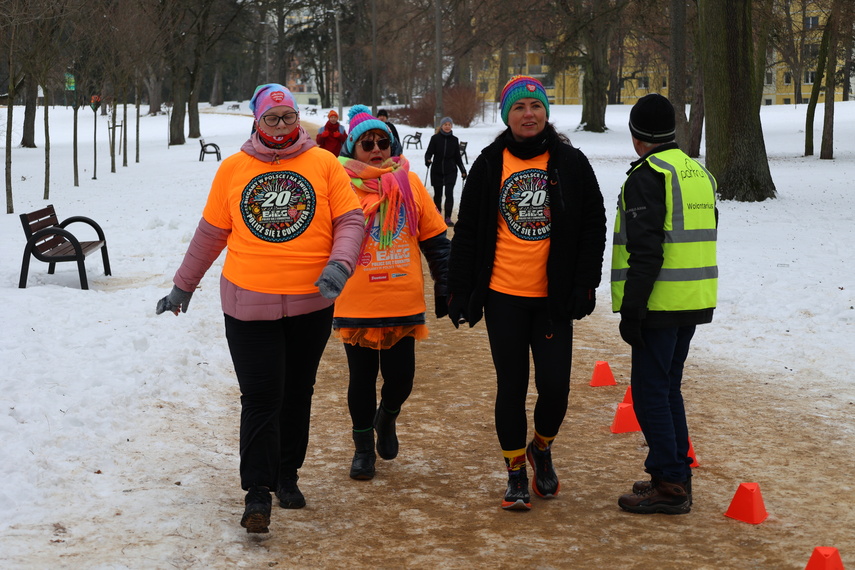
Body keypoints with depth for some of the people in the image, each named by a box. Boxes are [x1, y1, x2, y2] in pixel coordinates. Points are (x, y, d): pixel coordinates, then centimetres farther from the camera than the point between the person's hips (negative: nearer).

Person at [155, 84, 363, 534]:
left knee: (297, 394, 13)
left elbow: (350, 221, 1)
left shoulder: (324, 164, 1)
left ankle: (287, 475, 29)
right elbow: (211, 232, 11)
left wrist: (340, 264, -17)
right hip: (249, 306, -1)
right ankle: (257, 492, 1)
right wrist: (183, 286, 16)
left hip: (311, 305, 1)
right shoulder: (233, 168, 2)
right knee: (260, 399, -4)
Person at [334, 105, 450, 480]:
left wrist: (445, 287, 6)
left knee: (401, 378, 5)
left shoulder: (408, 183, 5)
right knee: (362, 378, 8)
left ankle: (387, 418, 38)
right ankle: (364, 447, 27)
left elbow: (435, 239, 8)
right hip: (356, 305, -2)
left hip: (404, 304, 2)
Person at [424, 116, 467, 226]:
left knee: (449, 193, -13)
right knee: (438, 194, 9)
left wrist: (462, 170, 7)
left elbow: (457, 157, 11)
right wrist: (428, 160, -25)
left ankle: (448, 218, -10)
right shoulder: (435, 138, -2)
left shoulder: (454, 140, 5)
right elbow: (429, 152, -4)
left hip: (451, 171, 0)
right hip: (437, 171, 0)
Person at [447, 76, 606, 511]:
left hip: (553, 296, 0)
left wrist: (585, 284, -4)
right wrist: (460, 292, -1)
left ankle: (541, 449, 29)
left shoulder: (571, 163, 0)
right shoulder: (490, 164, 1)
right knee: (511, 387, 6)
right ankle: (516, 472, 21)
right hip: (503, 295, 0)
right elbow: (467, 231, 3)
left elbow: (594, 226, 3)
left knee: (555, 386, -1)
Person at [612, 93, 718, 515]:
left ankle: (670, 486, 0)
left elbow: (646, 250, -19)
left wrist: (631, 310, -17)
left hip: (660, 303, -9)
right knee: (668, 387, 18)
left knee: (650, 392, -2)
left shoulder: (648, 175, -12)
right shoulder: (699, 173, 15)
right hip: (694, 303, 9)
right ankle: (675, 476, 23)